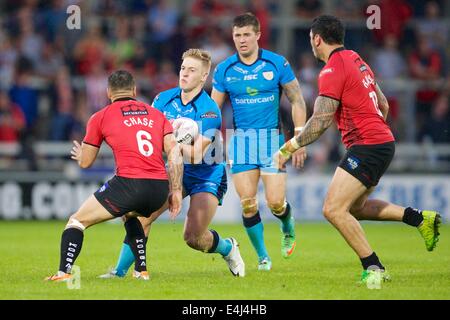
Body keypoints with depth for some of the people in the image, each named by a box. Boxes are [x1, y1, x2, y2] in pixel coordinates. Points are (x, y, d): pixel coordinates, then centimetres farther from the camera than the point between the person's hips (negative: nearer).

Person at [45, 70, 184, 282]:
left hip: (128, 183, -5)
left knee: (77, 221, 9)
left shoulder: (100, 117, 9)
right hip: (159, 188, 5)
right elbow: (175, 153, 7)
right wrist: (176, 190, 9)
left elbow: (85, 163, 16)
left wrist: (80, 155, 39)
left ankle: (64, 272, -10)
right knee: (129, 215, 38)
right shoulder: (156, 114, 18)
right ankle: (142, 270, 32)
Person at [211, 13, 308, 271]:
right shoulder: (224, 70, 1)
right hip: (241, 139, 2)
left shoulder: (277, 64, -4)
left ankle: (288, 228, 27)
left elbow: (297, 101, 2)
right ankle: (263, 256, 12)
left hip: (271, 137, -2)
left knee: (276, 202, -9)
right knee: (248, 204, -6)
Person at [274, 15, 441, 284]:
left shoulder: (332, 70, -14)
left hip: (367, 146, -10)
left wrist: (288, 148, -12)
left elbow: (320, 122, -19)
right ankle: (421, 218, 16)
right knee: (354, 207, 21)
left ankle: (374, 269, -12)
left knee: (334, 210, -12)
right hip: (383, 142, 10)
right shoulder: (356, 61, 15)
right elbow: (383, 105, 22)